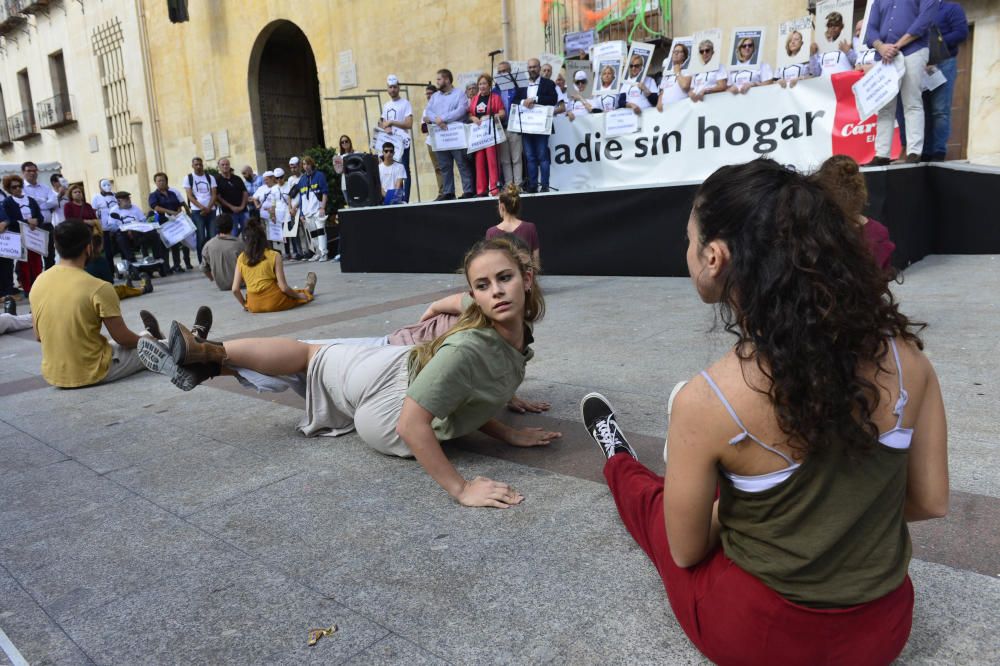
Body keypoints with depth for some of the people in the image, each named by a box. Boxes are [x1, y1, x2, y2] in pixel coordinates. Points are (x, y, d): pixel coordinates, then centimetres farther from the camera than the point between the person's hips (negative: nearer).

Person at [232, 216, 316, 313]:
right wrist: (299, 295, 7)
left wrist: (245, 305, 13)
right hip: (274, 302, -3)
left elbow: (235, 289, -3)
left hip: (253, 306, 4)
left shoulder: (241, 258, -1)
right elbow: (283, 287, -11)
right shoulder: (274, 256, -10)